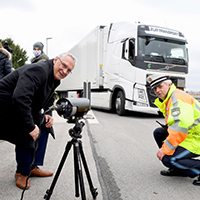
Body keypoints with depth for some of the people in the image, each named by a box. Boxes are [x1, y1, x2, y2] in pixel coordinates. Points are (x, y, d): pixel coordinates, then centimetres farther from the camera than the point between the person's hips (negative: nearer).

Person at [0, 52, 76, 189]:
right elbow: (20, 98, -39)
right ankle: (22, 173, 14)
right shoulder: (38, 70, -27)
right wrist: (30, 127, -33)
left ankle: (31, 168, 33)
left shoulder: (54, 80, 5)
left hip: (18, 110, 10)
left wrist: (42, 117, -5)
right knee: (27, 137, -11)